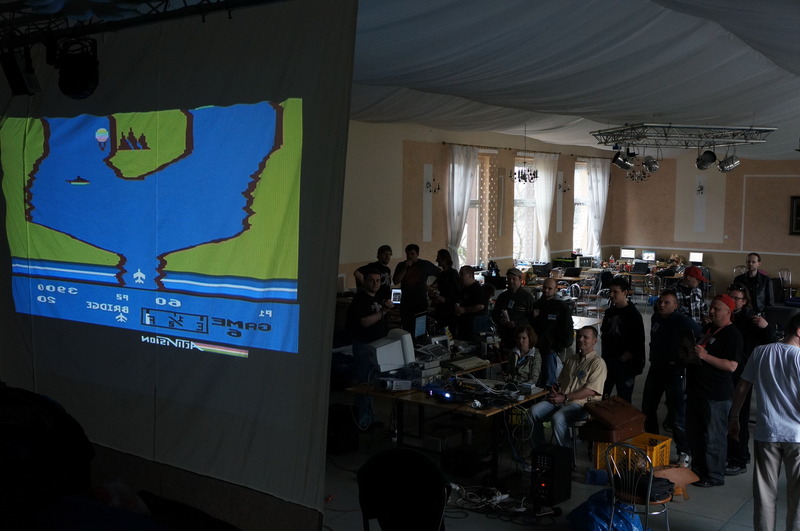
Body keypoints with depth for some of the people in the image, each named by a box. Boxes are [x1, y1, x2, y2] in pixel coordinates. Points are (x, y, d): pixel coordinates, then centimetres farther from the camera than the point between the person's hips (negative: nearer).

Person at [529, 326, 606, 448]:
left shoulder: (598, 363, -2)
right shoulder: (571, 359, 22)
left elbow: (591, 391, -12)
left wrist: (565, 398, -15)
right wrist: (555, 389, 0)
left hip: (580, 404, -7)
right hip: (560, 400, 7)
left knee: (558, 418, -35)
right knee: (534, 410, -17)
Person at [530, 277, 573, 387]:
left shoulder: (562, 308, -1)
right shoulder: (536, 305, 14)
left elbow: (568, 333, -3)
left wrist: (557, 349, -9)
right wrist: (532, 317, 0)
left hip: (552, 351, -5)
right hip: (536, 350, 5)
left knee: (549, 383, -7)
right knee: (536, 382, 6)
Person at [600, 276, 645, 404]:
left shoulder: (633, 315, -11)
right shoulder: (609, 312, 10)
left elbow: (637, 344, -14)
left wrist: (623, 358, -12)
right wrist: (604, 355, 9)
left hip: (626, 363, -6)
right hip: (608, 361, 6)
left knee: (623, 399, 3)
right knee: (601, 394, 10)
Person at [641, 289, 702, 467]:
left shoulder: (682, 321, -18)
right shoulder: (656, 318, 5)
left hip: (674, 371, -7)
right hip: (656, 369, 8)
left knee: (676, 415, -6)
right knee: (648, 408, 16)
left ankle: (684, 453, 5)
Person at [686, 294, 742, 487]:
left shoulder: (732, 334, -13)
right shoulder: (706, 328, 14)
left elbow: (732, 366, -22)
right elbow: (693, 352, 29)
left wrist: (705, 356, -25)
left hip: (716, 395, -9)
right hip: (696, 390, 9)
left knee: (713, 437, 0)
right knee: (694, 433, 17)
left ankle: (714, 476, 12)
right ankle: (698, 469, 32)